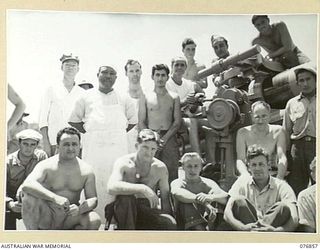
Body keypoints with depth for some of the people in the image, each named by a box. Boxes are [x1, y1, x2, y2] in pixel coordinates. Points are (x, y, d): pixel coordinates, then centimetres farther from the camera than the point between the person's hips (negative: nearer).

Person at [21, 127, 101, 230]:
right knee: (30, 196, -29)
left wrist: (80, 209, -27)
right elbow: (27, 185, -28)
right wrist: (54, 198, -40)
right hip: (45, 218, -2)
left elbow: (93, 199, -3)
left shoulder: (87, 170, -1)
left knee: (94, 220, -26)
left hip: (69, 218, 2)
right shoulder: (46, 166, -10)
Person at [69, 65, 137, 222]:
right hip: (93, 147, -1)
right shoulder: (87, 97, 10)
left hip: (118, 146, 1)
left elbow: (133, 120, 21)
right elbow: (73, 120, 15)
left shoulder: (124, 98, 13)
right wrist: (88, 132, 5)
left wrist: (117, 133, 10)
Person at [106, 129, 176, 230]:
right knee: (126, 197, -37)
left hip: (148, 211, 2)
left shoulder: (160, 168, 1)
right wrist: (143, 189, -37)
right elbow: (112, 187, -30)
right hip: (125, 211, -2)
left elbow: (165, 198, 6)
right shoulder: (124, 163, -10)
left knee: (171, 224, -28)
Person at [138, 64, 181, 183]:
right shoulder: (145, 97, 9)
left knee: (171, 172, -5)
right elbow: (141, 122, 4)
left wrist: (165, 138, -10)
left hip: (169, 138, 1)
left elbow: (177, 122, 4)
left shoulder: (174, 97, 10)